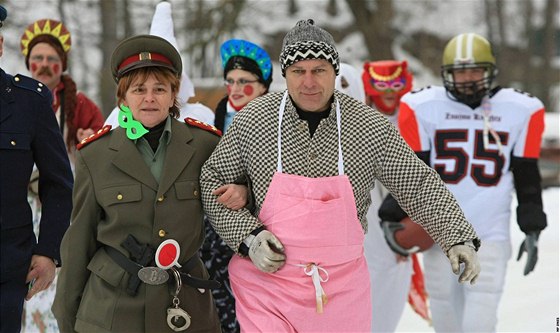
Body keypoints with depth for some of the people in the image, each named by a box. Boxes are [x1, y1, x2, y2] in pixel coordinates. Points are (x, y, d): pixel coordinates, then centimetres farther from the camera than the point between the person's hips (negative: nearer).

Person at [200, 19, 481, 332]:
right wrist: (248, 236, -8)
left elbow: (420, 185, 2)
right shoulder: (252, 121, -5)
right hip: (267, 280, -1)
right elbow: (213, 180, 5)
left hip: (342, 289, 1)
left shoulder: (371, 126, -4)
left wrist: (459, 237, -9)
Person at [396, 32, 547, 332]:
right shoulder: (423, 107, -1)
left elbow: (527, 175, 8)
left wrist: (532, 230, 7)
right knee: (444, 308, 8)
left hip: (491, 232, -1)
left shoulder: (520, 110, 2)